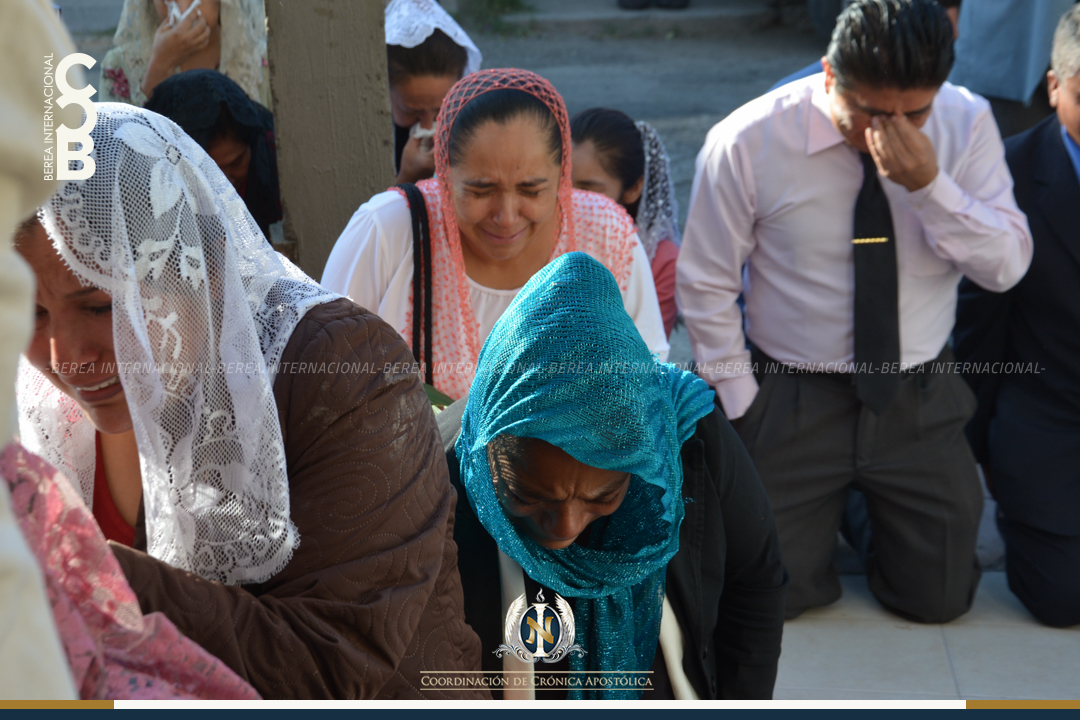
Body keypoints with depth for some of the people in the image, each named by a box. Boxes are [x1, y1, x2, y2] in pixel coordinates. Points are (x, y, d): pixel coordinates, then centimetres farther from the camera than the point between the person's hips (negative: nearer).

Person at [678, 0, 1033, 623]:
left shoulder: (967, 122, -11)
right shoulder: (748, 143, -18)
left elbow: (1008, 266, -14)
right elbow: (705, 288, -9)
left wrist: (929, 186, -30)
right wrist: (740, 411, -7)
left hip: (921, 401, 2)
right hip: (791, 402, -2)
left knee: (940, 599, 10)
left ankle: (880, 502, 39)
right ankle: (823, 504, 32)